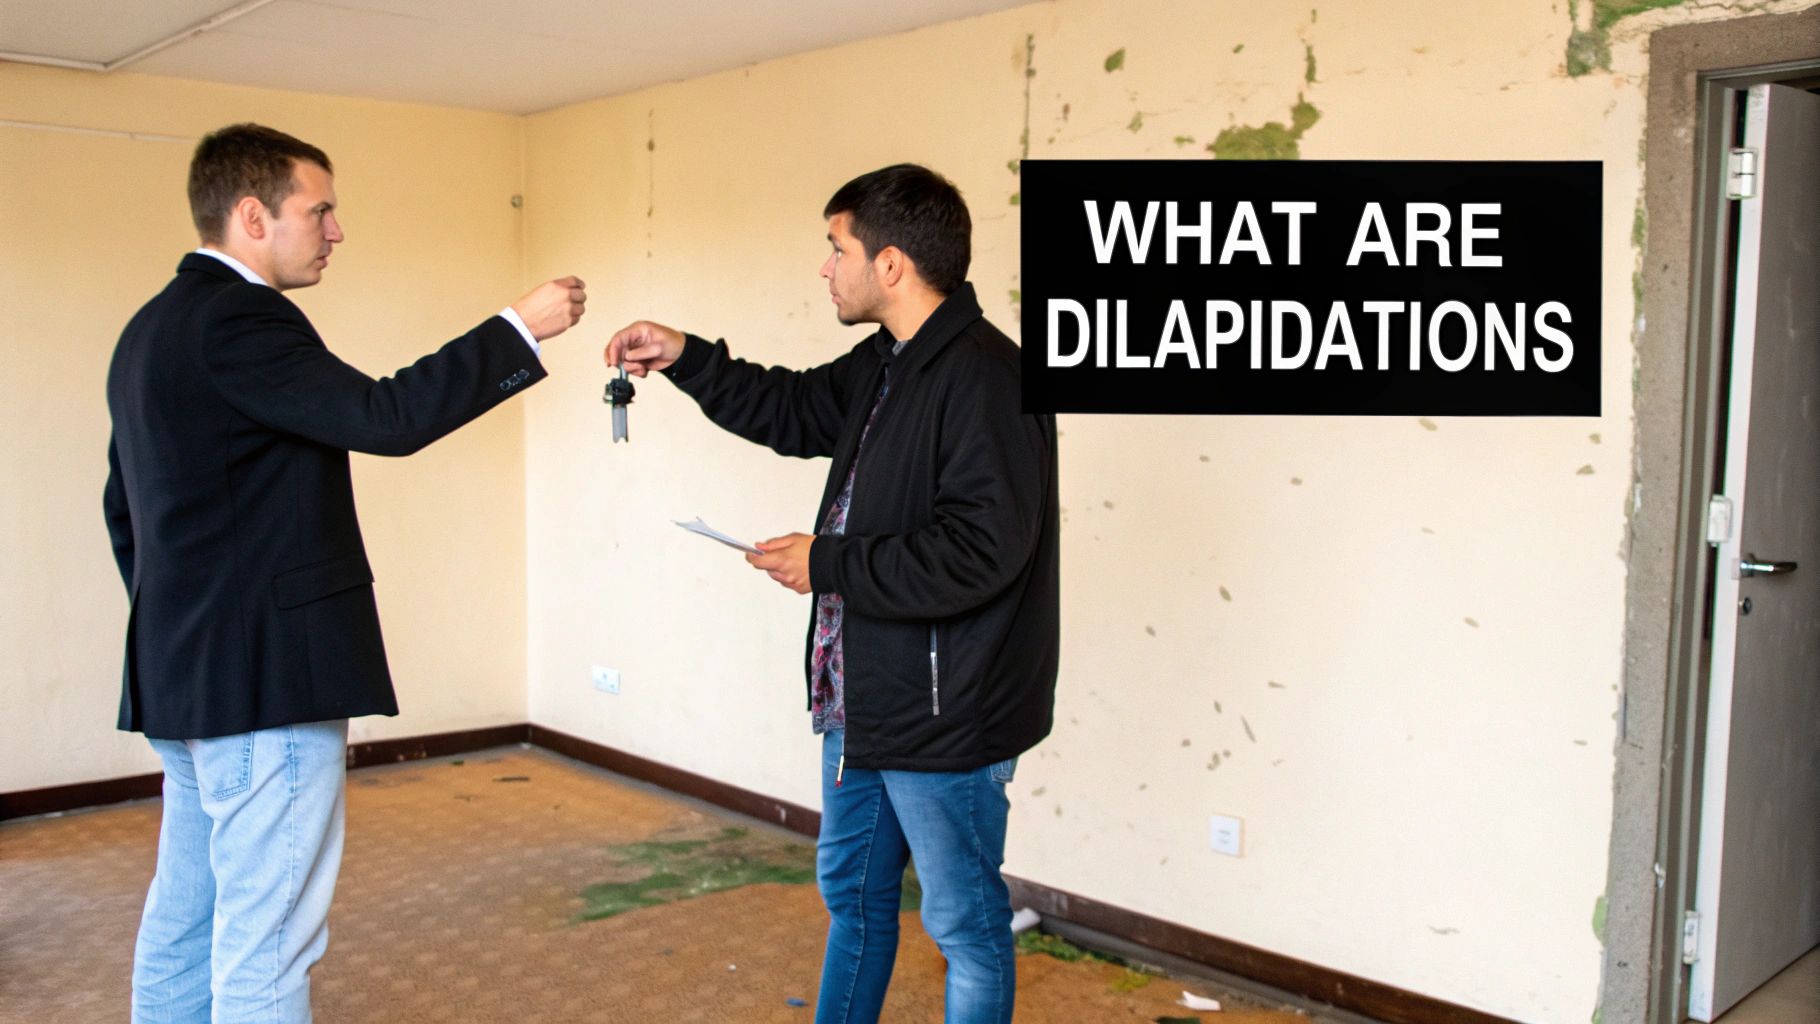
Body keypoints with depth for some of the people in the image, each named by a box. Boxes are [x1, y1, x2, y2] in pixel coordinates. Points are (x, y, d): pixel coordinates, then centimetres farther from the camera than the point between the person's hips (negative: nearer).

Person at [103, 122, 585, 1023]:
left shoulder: (153, 329, 17)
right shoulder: (237, 317, -16)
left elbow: (124, 505, 21)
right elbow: (383, 416, -24)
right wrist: (518, 330, -16)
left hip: (183, 674, 11)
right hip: (265, 677, -11)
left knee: (185, 924, 17)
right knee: (264, 947, -3)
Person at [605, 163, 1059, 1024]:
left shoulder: (985, 376, -22)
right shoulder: (884, 365, 8)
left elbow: (978, 552, -29)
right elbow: (793, 410, 26)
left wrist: (828, 563, -19)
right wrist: (684, 359, 14)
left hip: (944, 717, -10)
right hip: (860, 697, 10)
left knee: (965, 923, 7)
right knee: (851, 891, 24)